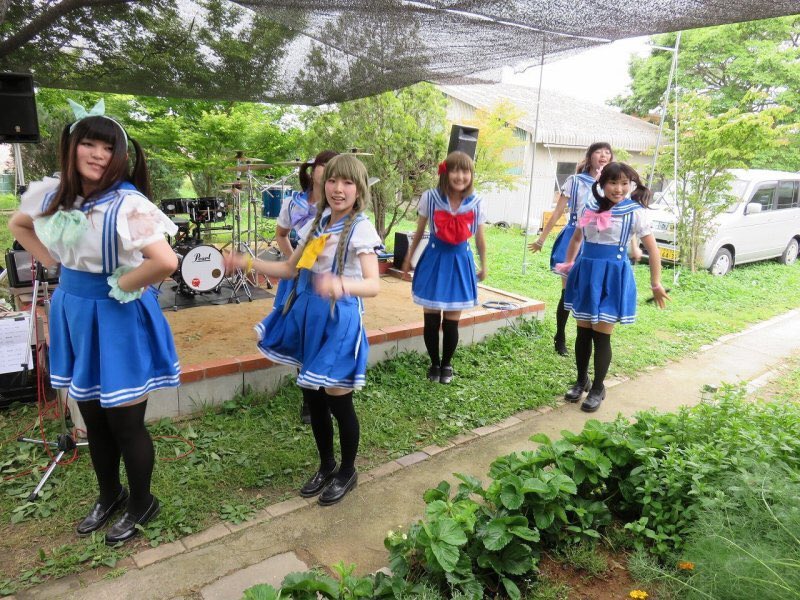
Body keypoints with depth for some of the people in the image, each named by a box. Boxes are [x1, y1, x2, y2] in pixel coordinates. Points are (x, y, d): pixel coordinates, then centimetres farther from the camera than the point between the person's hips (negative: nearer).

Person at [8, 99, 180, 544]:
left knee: (124, 423, 7)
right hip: (73, 313, 7)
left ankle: (142, 504, 31)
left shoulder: (127, 204, -23)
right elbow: (18, 225, 20)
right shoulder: (52, 194, -1)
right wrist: (50, 261, 6)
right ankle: (109, 495, 43)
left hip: (119, 317, -7)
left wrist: (124, 285, -20)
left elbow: (166, 261, -36)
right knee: (92, 417, 20)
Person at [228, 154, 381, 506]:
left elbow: (373, 285, -24)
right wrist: (250, 263, 3)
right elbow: (290, 269, 14)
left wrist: (341, 284, -44)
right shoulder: (317, 223, 9)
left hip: (339, 320, -7)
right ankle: (326, 466, 36)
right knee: (312, 398, 15)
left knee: (338, 400, 4)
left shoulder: (360, 228, -12)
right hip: (307, 316, 7)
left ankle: (347, 472, 28)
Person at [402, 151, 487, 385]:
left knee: (451, 322, 4)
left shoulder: (476, 204, -6)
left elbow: (480, 239, 7)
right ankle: (434, 364, 28)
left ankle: (447, 365, 29)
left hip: (460, 261, 0)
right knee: (431, 320, 5)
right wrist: (408, 258, 13)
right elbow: (419, 232, 5)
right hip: (434, 260, 0)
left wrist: (483, 266, 17)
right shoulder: (430, 198, -9)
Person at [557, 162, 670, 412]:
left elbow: (652, 248, -6)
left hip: (612, 275, -4)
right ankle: (581, 381, 31)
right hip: (586, 272, 4)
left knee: (601, 335, 2)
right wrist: (568, 266, 17)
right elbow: (577, 238, 20)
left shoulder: (635, 212, -7)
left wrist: (656, 284, -7)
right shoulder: (589, 208, 4)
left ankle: (598, 388, 19)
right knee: (583, 331, 12)